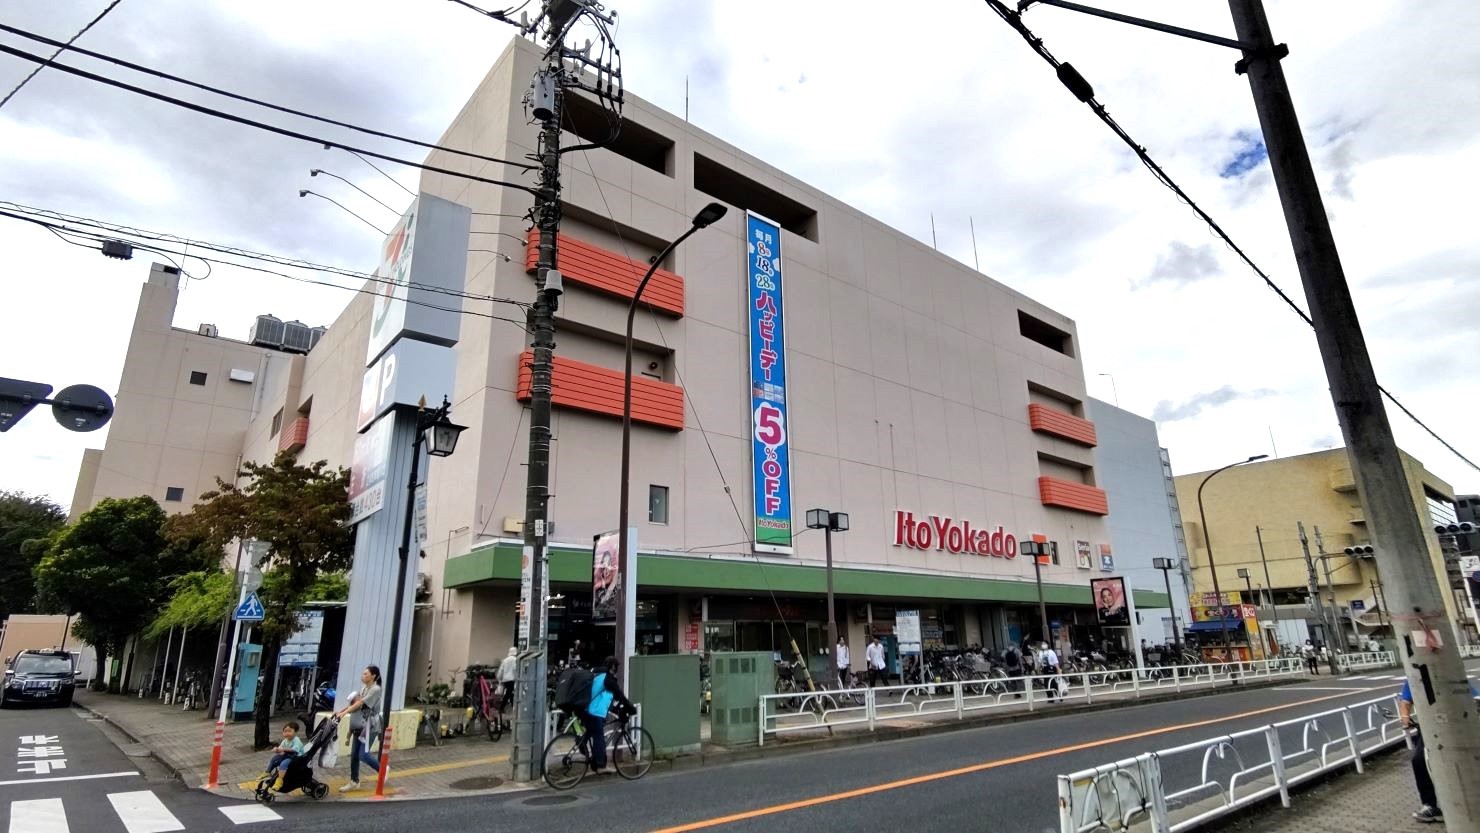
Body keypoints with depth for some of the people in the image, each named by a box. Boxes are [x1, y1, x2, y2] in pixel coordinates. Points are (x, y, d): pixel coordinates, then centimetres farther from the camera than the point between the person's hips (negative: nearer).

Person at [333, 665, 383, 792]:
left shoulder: (375, 689, -14)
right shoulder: (363, 688, 13)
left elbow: (359, 704, -20)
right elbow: (353, 702, 9)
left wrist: (344, 713, -25)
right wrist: (340, 711, -3)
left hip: (369, 726, -8)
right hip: (358, 726, 8)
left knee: (363, 755, -8)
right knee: (354, 755, 9)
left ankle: (382, 769, 14)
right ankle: (354, 782, 20)